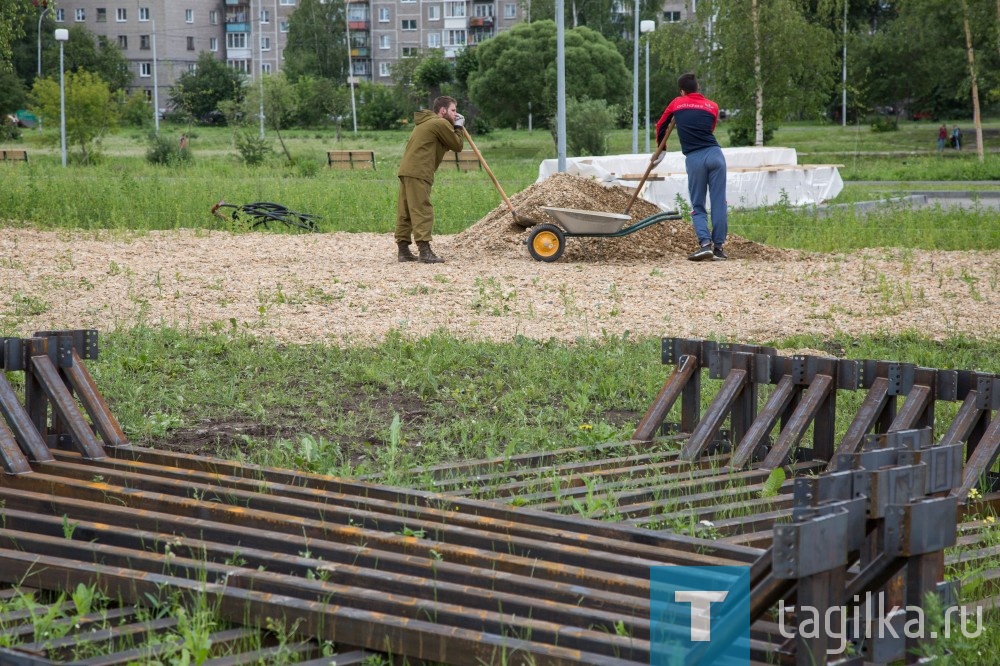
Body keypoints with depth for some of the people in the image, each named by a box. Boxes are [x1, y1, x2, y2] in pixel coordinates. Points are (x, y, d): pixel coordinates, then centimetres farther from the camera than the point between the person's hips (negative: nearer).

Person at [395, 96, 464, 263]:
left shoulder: (427, 122, 25)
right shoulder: (441, 123, -6)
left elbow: (447, 145, 25)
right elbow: (457, 146, -2)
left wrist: (455, 127, 16)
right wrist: (458, 127, 11)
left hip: (407, 171, 10)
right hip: (418, 173, -10)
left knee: (405, 212, 8)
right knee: (422, 211, -13)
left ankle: (403, 250, 10)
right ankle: (425, 251, -18)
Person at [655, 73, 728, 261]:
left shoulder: (677, 104, 14)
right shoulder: (712, 106, 16)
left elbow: (661, 126, 26)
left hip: (694, 158, -1)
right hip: (715, 154, 1)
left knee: (698, 206, 6)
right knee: (719, 203, 4)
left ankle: (705, 243, -13)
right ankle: (719, 247, 2)